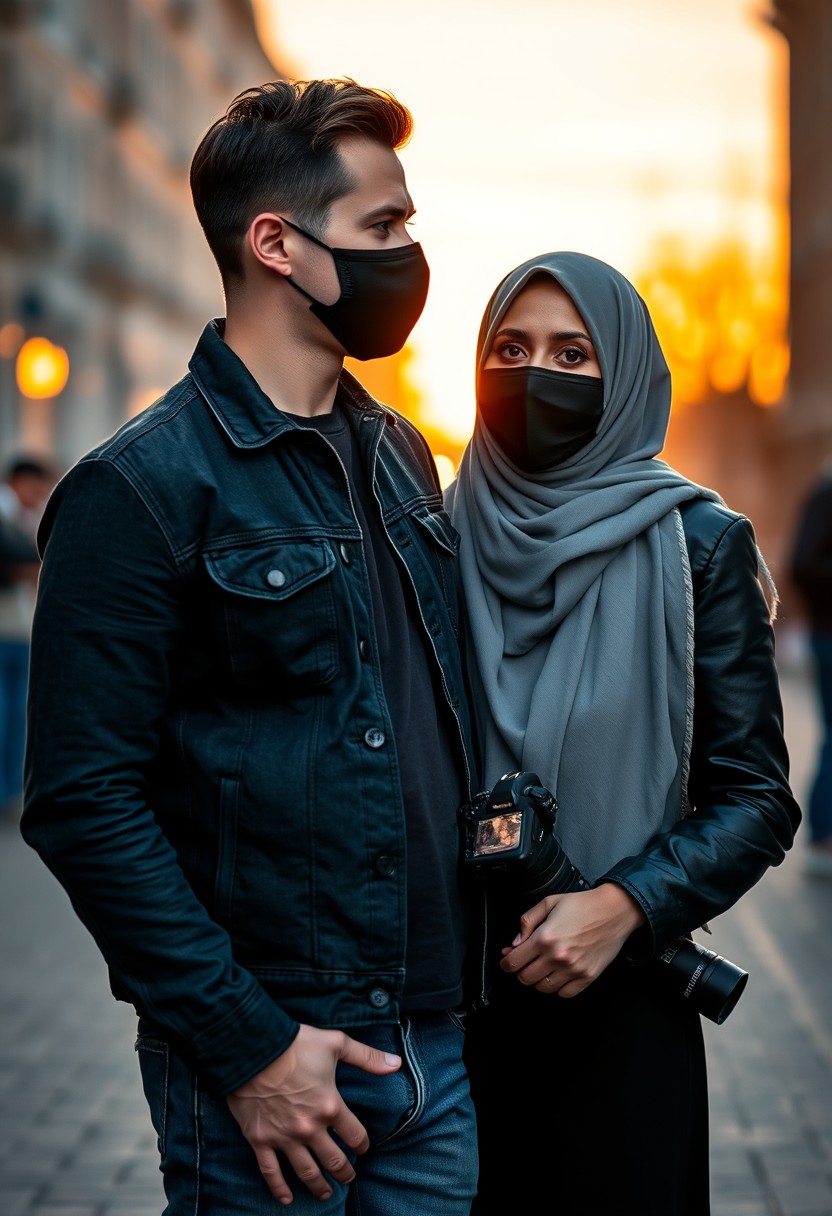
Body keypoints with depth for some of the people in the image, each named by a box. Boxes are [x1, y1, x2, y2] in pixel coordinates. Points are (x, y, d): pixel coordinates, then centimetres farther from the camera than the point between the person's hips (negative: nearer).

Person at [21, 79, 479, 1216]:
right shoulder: (141, 486, -12)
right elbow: (83, 802, -16)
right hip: (262, 1070, -7)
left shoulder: (401, 457, 12)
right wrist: (245, 1044, -18)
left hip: (436, 1046, 7)